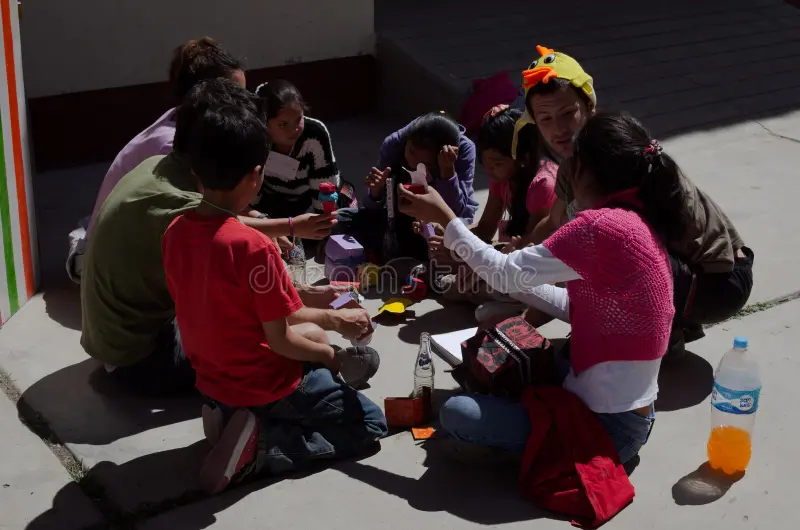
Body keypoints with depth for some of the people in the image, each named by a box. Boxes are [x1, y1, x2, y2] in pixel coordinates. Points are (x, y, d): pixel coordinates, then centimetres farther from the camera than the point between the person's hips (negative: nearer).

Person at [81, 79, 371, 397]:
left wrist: (292, 226, 23)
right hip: (140, 359, -9)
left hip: (121, 333, 9)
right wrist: (333, 320, -14)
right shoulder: (182, 212, -30)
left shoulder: (159, 167, -3)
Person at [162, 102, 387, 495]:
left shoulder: (176, 231, -6)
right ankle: (260, 446, -8)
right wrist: (329, 355, -1)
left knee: (310, 334, 31)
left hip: (212, 379, 7)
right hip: (265, 386, -7)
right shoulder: (254, 248, -28)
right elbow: (279, 341, -22)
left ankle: (233, 416, 9)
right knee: (370, 424, 11)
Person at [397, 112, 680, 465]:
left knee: (455, 414, -11)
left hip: (606, 425, -9)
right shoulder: (643, 224, 5)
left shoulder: (600, 226, -24)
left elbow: (507, 275, -17)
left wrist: (444, 217, -9)